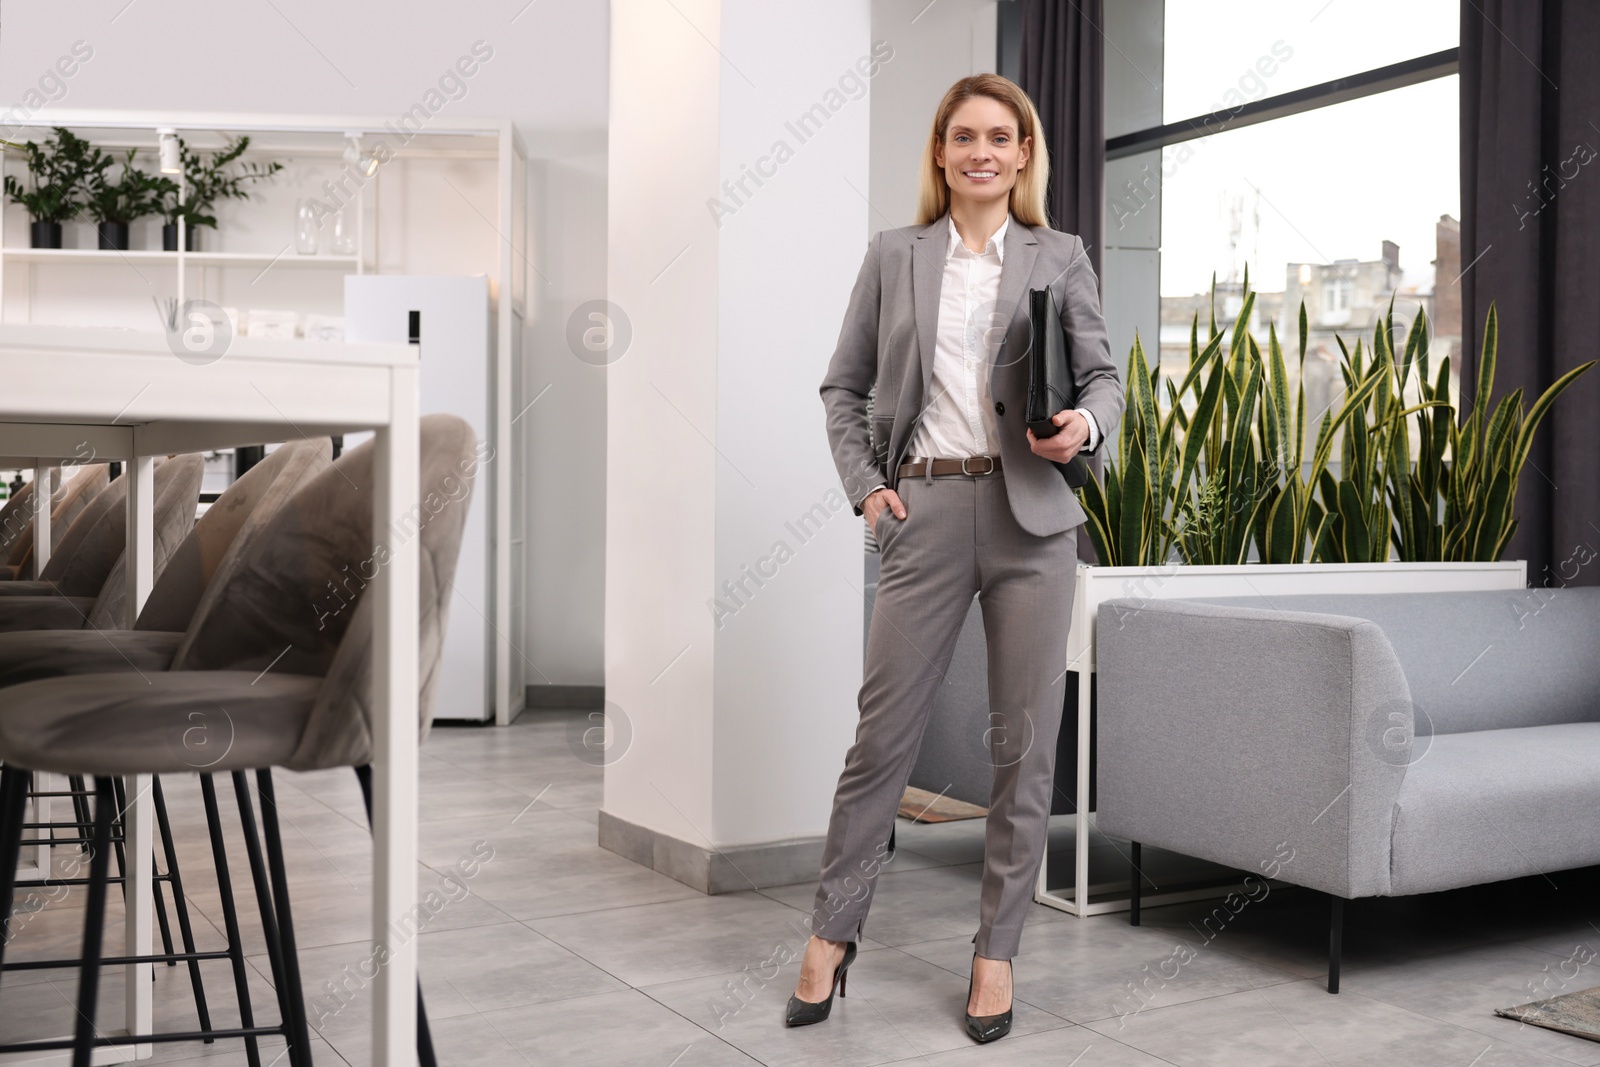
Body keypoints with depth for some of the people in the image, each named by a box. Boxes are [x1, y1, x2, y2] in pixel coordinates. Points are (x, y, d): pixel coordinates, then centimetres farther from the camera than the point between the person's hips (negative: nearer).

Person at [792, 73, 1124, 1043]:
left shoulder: (1061, 258, 10)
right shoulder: (894, 256, 11)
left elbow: (1104, 375, 11)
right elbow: (844, 386, 14)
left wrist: (1085, 426, -11)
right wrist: (862, 484, 2)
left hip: (1032, 517, 1)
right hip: (926, 515, 0)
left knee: (1026, 744, 4)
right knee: (882, 734, 3)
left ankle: (997, 951, 19)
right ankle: (833, 933, 20)